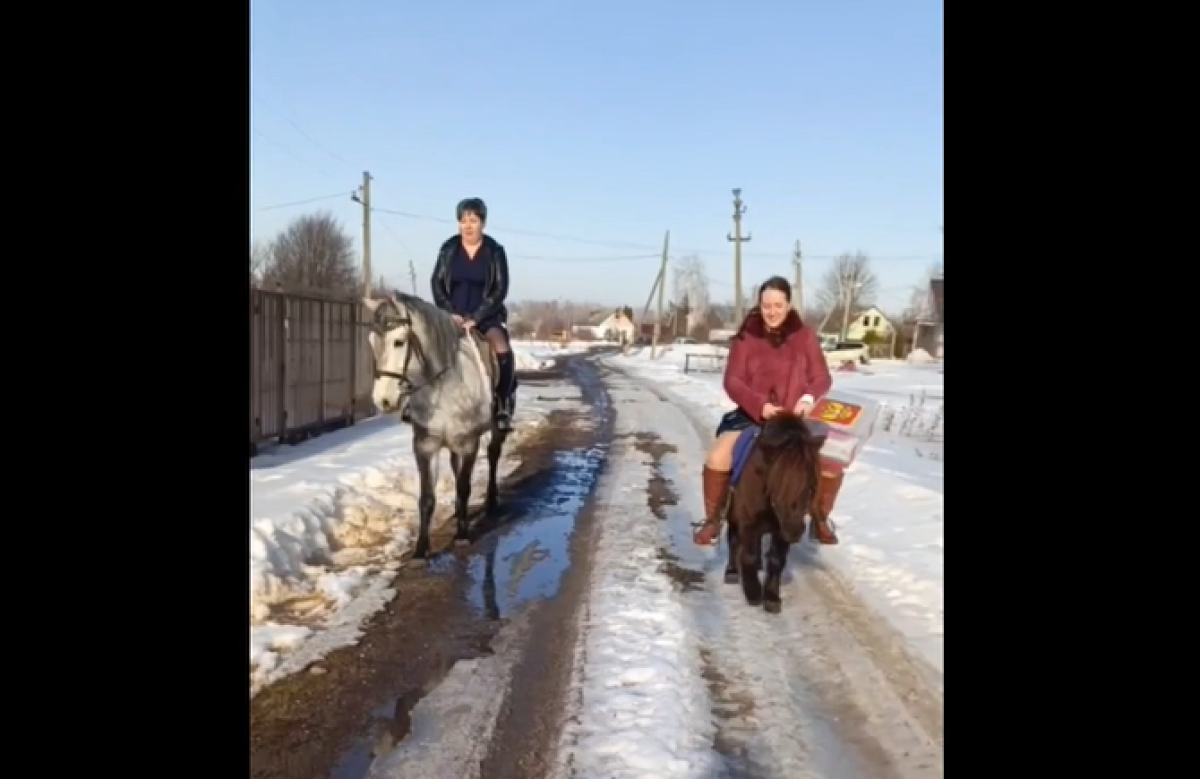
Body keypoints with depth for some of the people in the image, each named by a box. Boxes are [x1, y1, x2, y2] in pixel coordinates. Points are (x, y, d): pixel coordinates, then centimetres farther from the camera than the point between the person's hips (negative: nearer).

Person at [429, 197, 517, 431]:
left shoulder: (495, 252, -3)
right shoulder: (448, 249, 2)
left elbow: (500, 290, -7)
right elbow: (437, 284, 4)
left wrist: (475, 318, -17)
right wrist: (450, 313, -11)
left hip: (486, 315, -2)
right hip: (452, 315, 2)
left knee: (503, 350, -28)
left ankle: (503, 407, -13)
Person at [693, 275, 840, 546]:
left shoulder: (804, 336, 3)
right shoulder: (745, 337, -2)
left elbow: (822, 377, 2)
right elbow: (732, 381, -6)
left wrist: (809, 398, -21)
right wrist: (760, 405, -23)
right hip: (751, 417, -1)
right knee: (716, 459, -25)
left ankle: (820, 519, 9)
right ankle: (713, 519, 0)